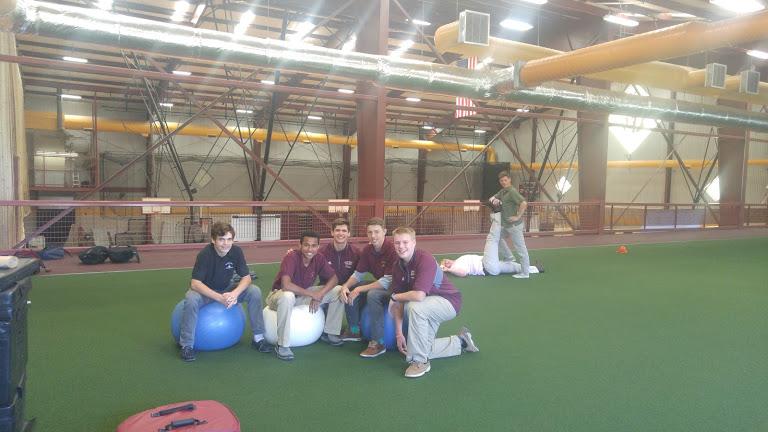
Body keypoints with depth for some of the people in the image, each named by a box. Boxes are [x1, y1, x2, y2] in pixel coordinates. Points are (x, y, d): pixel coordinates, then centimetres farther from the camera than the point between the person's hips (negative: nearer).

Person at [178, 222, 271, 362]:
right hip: (205, 291, -3)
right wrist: (219, 298, -41)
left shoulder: (236, 251, -16)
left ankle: (258, 337, -6)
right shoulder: (205, 254, -26)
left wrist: (235, 293, -33)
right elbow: (195, 283, -30)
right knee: (191, 299, -36)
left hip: (227, 290, 3)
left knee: (255, 292, -19)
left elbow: (246, 277, -12)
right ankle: (186, 345, -18)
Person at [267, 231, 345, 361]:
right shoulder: (291, 257, -28)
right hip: (280, 294, -6)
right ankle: (282, 345, -28)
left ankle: (329, 333, 9)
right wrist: (312, 294, -32)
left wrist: (319, 294, -23)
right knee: (287, 297, -42)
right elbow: (286, 285, -39)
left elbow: (333, 278, -6)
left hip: (304, 294, 6)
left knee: (338, 292, -8)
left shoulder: (319, 258, -11)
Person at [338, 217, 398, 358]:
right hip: (379, 285, 8)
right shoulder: (367, 250, 0)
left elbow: (388, 281, -25)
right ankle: (354, 331, 13)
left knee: (373, 294, -34)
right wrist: (345, 286, -16)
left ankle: (378, 343, -24)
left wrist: (360, 289, -24)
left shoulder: (392, 250, -23)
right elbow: (358, 274, 6)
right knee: (350, 291, -1)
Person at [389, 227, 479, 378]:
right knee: (423, 349, 6)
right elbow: (398, 303, -2)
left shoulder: (425, 259, -28)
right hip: (429, 306, 8)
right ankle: (461, 341, 31)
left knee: (414, 307, -36)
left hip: (449, 301, -8)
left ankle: (420, 361, -19)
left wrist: (395, 296, -20)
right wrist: (398, 333, -8)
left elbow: (419, 295, -38)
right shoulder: (398, 267, -5)